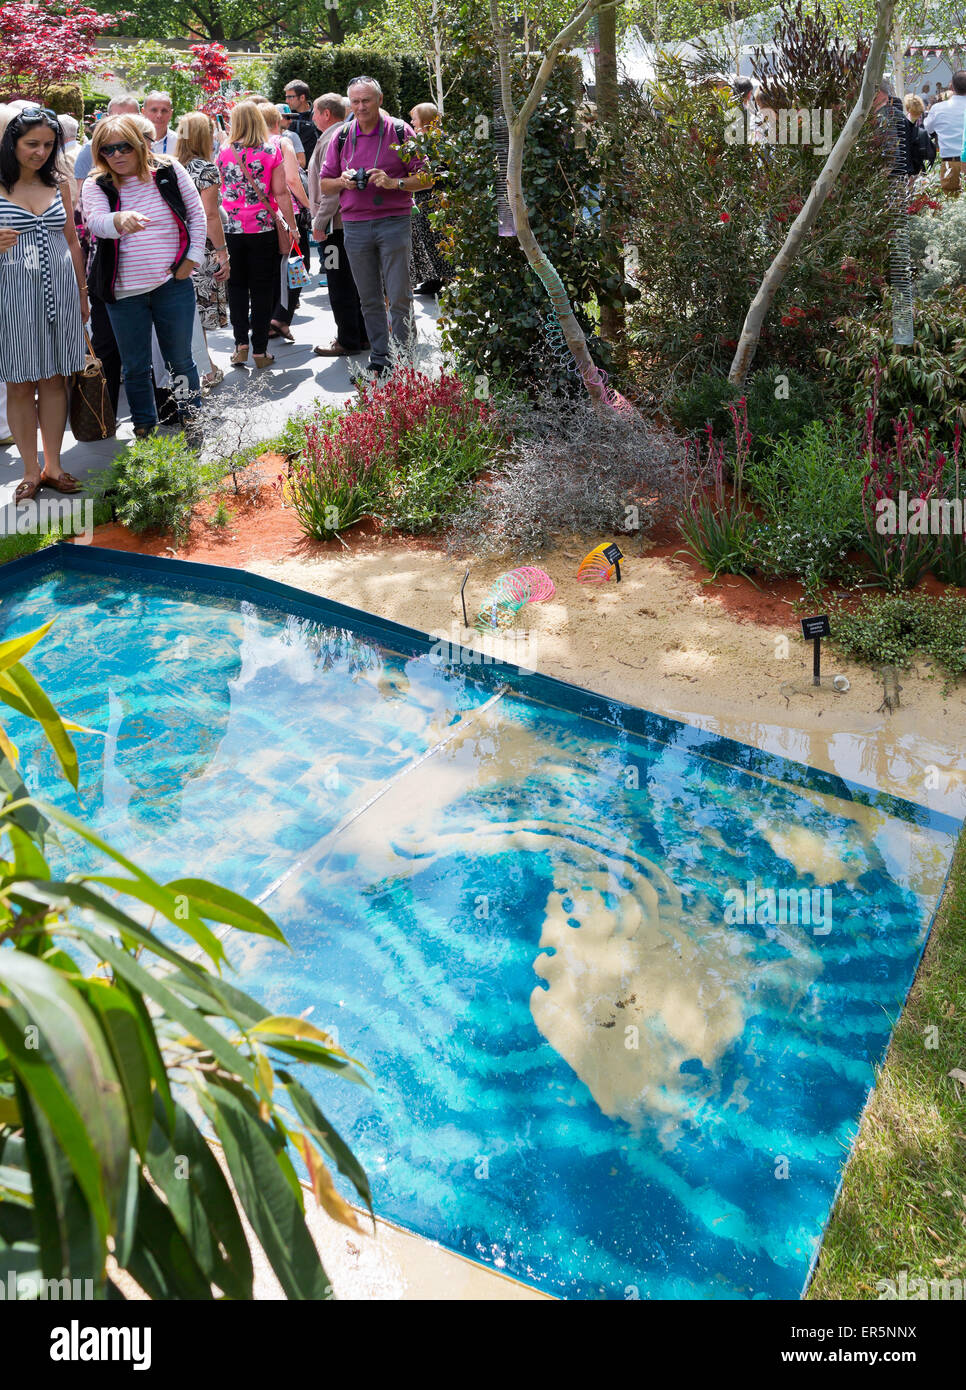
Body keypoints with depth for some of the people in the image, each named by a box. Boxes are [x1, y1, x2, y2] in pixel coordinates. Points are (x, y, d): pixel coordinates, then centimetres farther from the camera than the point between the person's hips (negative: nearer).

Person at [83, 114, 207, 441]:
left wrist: (193, 257, 0)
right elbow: (96, 220, -20)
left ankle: (192, 420, 25)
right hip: (124, 291, 1)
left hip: (173, 283, 0)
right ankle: (144, 429, 21)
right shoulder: (97, 185, -1)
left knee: (180, 360, 8)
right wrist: (120, 220, -42)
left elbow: (197, 214, 8)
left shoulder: (168, 171, 1)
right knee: (135, 367, 8)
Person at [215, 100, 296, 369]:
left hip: (230, 227, 1)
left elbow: (217, 188, 10)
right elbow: (281, 193, -6)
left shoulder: (224, 151, 1)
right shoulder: (272, 151, -4)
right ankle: (260, 351, 6)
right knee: (262, 289, 4)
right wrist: (291, 225, 0)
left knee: (236, 286, 13)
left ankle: (241, 343, 4)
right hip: (264, 228, -1)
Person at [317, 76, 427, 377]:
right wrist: (343, 182, -7)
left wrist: (394, 182, -17)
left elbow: (425, 178, -1)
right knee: (369, 299, 7)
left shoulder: (400, 132, 1)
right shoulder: (342, 137, 10)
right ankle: (379, 359, 15)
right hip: (355, 225, 3)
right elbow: (324, 183, 15)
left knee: (399, 297, -4)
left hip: (394, 222, -3)